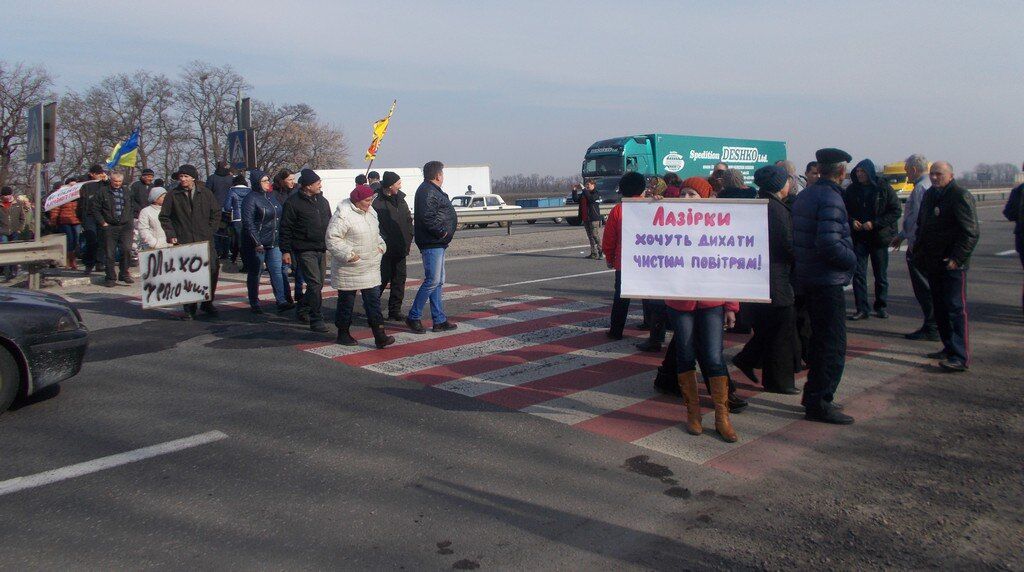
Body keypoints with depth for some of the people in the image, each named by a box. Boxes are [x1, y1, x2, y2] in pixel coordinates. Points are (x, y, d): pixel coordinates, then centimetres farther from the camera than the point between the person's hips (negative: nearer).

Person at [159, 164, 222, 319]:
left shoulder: (205, 193, 6)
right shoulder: (172, 195, 3)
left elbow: (216, 213, 13)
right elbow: (164, 217, 8)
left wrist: (209, 231, 5)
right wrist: (171, 235, -1)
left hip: (205, 241, 1)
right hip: (183, 242, -1)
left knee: (212, 270, -1)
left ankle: (207, 303, 15)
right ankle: (189, 308, 9)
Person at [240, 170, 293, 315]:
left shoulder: (271, 196, 11)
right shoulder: (250, 199, -11)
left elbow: (278, 218, 18)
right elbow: (248, 223, -16)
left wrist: (280, 239, 14)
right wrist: (257, 243, -21)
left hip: (274, 243, 6)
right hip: (256, 244, -6)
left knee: (277, 271, 0)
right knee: (255, 273, 5)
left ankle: (281, 302, 0)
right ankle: (254, 304, 14)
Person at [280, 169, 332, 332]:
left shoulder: (322, 201, 13)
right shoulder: (293, 202, -8)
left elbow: (329, 223, 22)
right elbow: (285, 228, -7)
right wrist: (285, 250, -10)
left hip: (321, 249, 7)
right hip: (305, 250, -7)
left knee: (319, 284, 12)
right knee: (315, 284, -12)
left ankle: (302, 310, 31)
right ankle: (317, 319, -7)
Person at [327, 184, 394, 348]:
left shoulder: (370, 212, 10)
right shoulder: (343, 215, -17)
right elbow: (332, 239, -20)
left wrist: (381, 245, 8)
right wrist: (348, 254, -25)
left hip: (370, 267, 7)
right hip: (349, 268, -7)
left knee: (374, 299, 2)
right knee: (347, 301, 7)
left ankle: (379, 336, 1)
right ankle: (343, 333, 22)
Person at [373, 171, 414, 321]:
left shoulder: (400, 199, 12)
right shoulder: (377, 201, -12)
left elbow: (408, 221, 18)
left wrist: (408, 240, 9)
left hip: (400, 248, 7)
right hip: (384, 249, -7)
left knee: (399, 279, 9)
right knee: (382, 279, -3)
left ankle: (395, 310, 17)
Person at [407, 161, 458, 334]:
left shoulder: (433, 190, 20)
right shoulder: (427, 192, -14)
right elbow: (427, 217, -25)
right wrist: (441, 232, -18)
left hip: (437, 243, 11)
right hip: (432, 243, -11)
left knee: (438, 281, 11)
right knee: (432, 280, -9)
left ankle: (439, 321, 15)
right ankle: (413, 317, -1)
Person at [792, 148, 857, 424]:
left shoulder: (805, 195, 12)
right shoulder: (830, 199, -18)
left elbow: (798, 237, 16)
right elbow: (828, 244, -27)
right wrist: (852, 259, -12)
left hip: (808, 277, 10)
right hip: (828, 280, -10)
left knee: (820, 339, 20)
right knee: (833, 345, -3)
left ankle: (813, 395, 28)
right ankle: (818, 403, 0)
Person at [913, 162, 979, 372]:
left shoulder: (961, 196, -10)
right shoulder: (929, 195, 15)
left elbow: (971, 233, -14)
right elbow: (921, 226, 26)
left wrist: (956, 258, -20)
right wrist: (919, 252, 15)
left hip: (952, 264, -8)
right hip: (933, 264, 8)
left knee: (956, 308, -8)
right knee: (939, 308, 13)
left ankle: (961, 357, -7)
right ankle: (949, 348, 23)